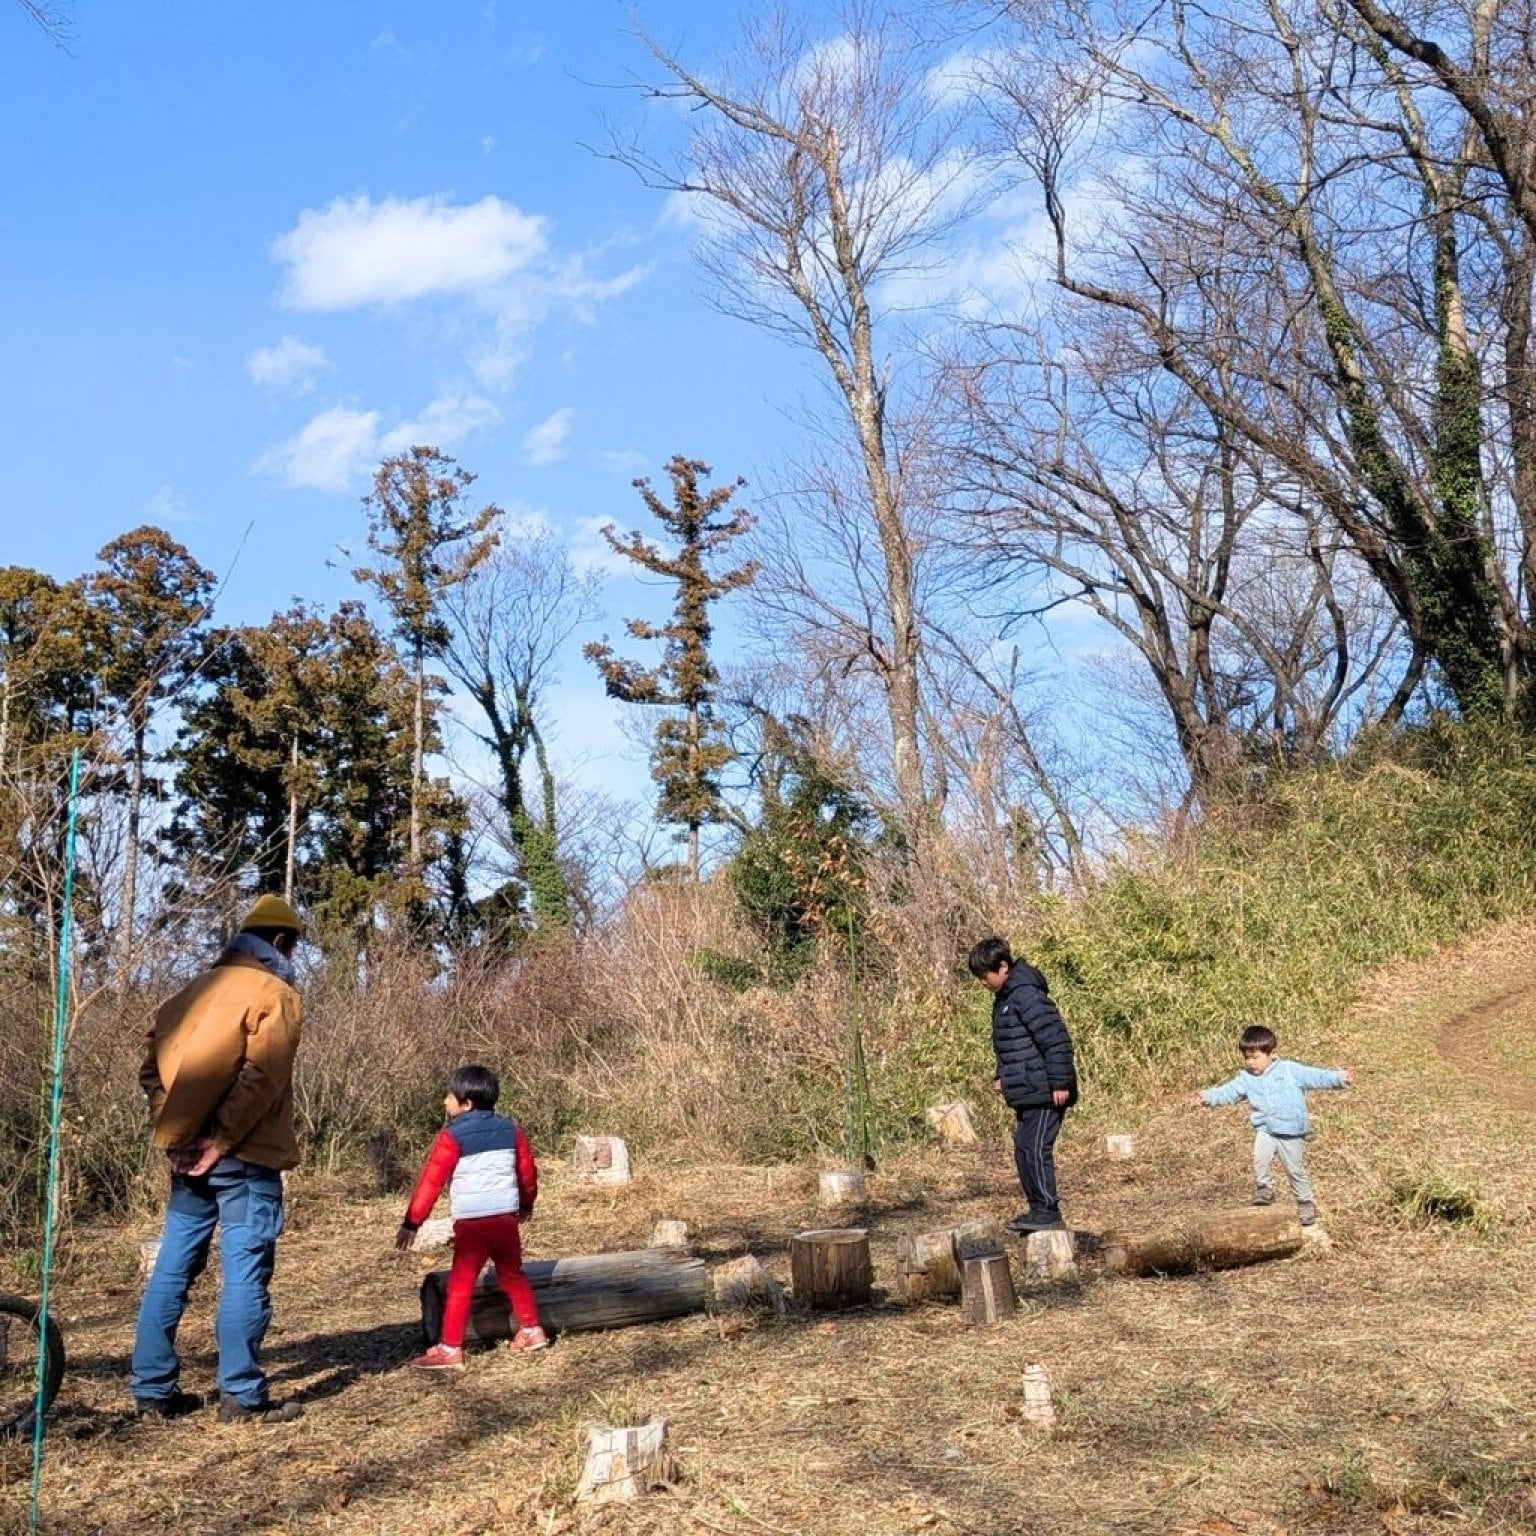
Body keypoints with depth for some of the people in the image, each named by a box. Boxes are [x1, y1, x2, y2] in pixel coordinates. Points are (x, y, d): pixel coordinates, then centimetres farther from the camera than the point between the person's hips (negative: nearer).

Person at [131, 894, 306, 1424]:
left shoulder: (193, 992, 16)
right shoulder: (275, 995, -6)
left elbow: (153, 1068, 12)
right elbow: (260, 1078, -18)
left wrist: (176, 1132, 7)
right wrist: (220, 1140, -15)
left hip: (190, 1155, 7)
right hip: (246, 1156, -7)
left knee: (172, 1267, 11)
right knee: (244, 1272, -3)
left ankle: (153, 1390, 17)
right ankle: (241, 1396, 1)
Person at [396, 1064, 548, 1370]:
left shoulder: (452, 1137, -7)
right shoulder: (510, 1129, 9)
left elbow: (431, 1181, -10)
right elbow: (528, 1170, 17)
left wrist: (411, 1223, -7)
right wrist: (526, 1204, 34)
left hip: (471, 1222, -5)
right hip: (506, 1217, 5)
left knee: (460, 1284, 0)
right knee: (512, 1274, 21)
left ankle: (450, 1349, 1)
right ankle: (532, 1330, 26)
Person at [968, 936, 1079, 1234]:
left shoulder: (1026, 994, -19)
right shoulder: (1005, 997, 14)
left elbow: (1057, 1039, -22)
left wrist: (1060, 1082, -21)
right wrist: (1002, 1076, 17)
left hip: (1044, 1093, -10)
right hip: (1027, 1094, 10)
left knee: (1035, 1150, -9)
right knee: (1024, 1150, 12)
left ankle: (1049, 1213, -2)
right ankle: (1038, 1209, 19)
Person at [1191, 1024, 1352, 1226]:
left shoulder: (1290, 1070, -7)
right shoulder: (1246, 1078, 1)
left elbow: (1315, 1076, -13)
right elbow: (1228, 1091, -5)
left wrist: (1339, 1077, -26)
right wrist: (1208, 1096, -21)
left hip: (1291, 1132, -2)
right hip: (1265, 1129, 2)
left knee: (1295, 1170, 8)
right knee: (1260, 1157, -23)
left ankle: (1306, 1204, 28)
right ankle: (1264, 1190, -1)